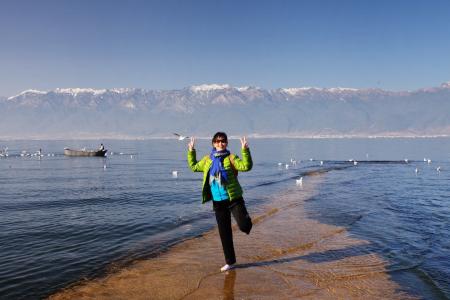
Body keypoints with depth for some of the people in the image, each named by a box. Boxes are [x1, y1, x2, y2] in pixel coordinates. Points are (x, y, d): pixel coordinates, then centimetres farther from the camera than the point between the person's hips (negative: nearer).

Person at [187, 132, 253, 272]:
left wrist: (245, 150, -32)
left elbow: (246, 166, -22)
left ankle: (246, 221, 25)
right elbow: (194, 167, 24)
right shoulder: (208, 159, 8)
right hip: (218, 202, 4)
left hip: (234, 199, -4)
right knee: (224, 233, 10)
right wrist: (191, 151, 18)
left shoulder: (230, 158, -8)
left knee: (244, 226, -16)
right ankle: (230, 261, 24)